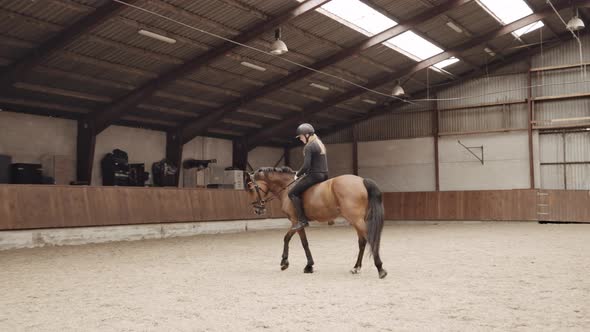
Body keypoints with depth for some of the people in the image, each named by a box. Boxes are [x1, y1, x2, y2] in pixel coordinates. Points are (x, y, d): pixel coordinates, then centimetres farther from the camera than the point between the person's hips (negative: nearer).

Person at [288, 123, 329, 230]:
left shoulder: (309, 147, -14)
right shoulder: (320, 144, 16)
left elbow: (306, 166, -21)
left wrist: (298, 174, -4)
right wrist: (303, 173, 17)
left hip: (314, 175, -10)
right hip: (324, 174, 10)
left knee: (292, 193, -7)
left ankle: (302, 220, -14)